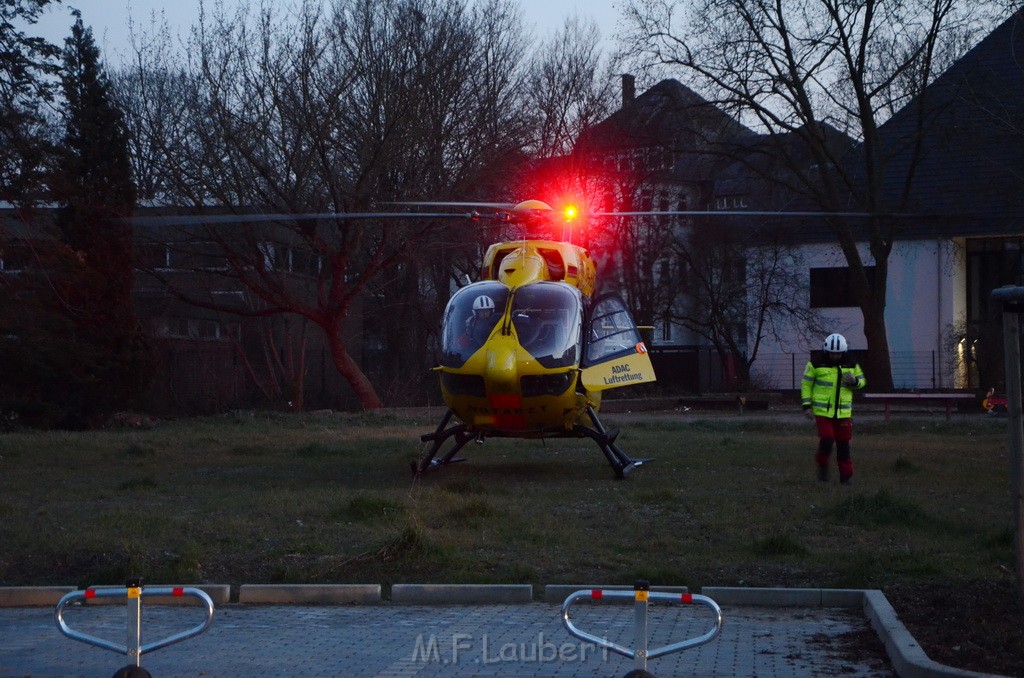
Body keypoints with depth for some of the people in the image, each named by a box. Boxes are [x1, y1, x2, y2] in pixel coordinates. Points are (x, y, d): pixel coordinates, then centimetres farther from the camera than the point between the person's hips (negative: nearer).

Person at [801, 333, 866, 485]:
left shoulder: (851, 365, 3)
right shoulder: (816, 364, -4)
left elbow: (862, 380, 14)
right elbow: (806, 384, 3)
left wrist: (854, 381, -10)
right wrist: (807, 405, -2)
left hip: (843, 412, 2)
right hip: (822, 411, -2)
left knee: (843, 444, 3)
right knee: (826, 439, -14)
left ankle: (846, 476, 13)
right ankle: (822, 465, 13)